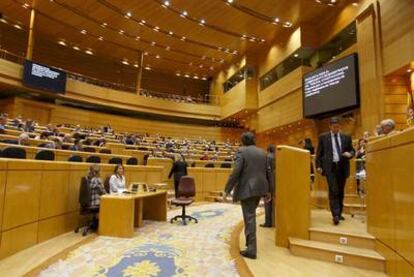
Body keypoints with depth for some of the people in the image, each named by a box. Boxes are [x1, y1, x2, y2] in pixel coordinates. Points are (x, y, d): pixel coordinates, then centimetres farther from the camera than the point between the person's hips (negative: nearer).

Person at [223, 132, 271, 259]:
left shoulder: (242, 151, -8)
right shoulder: (262, 152, 12)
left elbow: (235, 172, -16)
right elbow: (267, 172, 13)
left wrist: (227, 190, -12)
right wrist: (268, 191, 21)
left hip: (247, 189, -7)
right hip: (259, 188, 7)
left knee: (249, 217, -2)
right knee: (250, 215, 21)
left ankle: (251, 250, 3)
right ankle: (249, 241, 30)